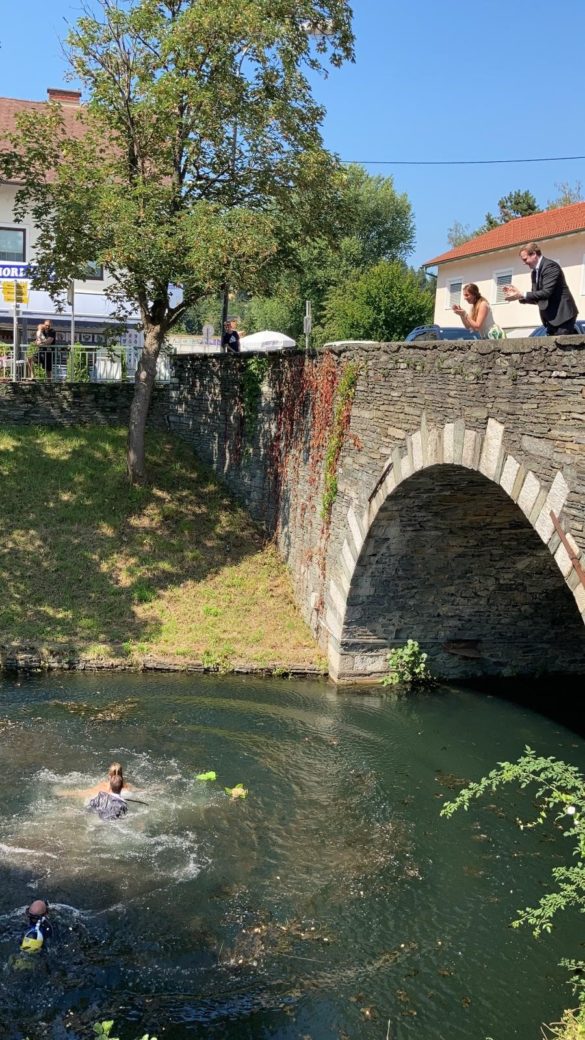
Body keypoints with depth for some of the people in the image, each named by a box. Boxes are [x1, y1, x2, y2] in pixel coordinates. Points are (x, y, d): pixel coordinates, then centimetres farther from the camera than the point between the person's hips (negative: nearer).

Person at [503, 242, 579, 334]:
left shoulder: (550, 266, -13)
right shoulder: (535, 272, 16)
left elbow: (546, 292, -23)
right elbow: (536, 297, 16)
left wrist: (522, 295, -23)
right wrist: (518, 294, 2)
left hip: (562, 315, -10)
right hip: (552, 317, 10)